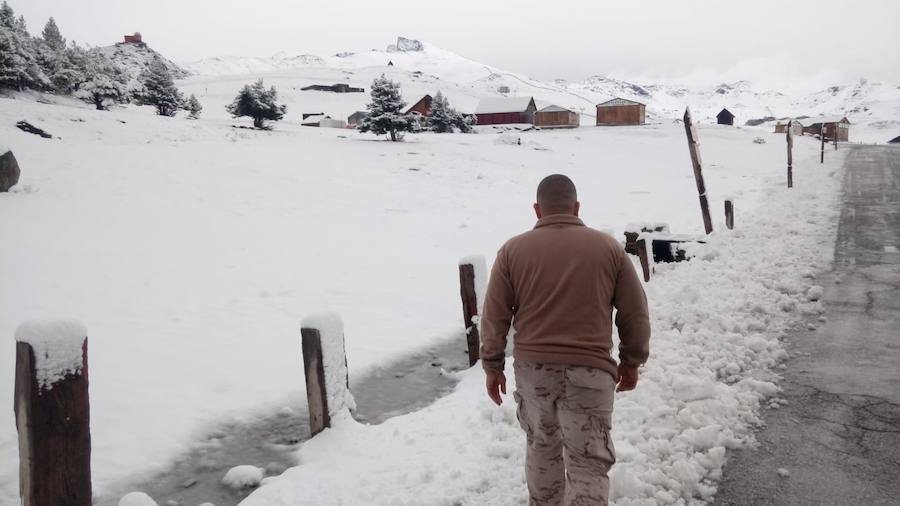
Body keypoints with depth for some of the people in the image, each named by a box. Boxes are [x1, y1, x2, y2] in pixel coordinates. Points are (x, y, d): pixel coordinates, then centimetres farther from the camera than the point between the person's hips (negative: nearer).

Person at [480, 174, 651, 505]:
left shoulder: (513, 250, 0)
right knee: (589, 465, 4)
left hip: (532, 367, 2)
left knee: (542, 447, 23)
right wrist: (631, 362, 17)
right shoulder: (608, 247, 1)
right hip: (589, 371, -1)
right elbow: (635, 314, 5)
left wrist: (492, 366, 12)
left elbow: (494, 317, 1)